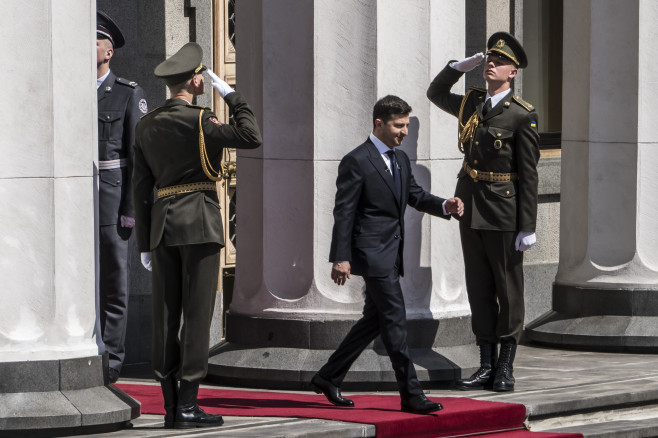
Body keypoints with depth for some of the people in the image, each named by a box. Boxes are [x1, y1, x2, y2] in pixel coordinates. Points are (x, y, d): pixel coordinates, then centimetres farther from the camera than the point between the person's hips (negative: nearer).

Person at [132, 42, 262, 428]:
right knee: (197, 313, -4)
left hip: (162, 223, 6)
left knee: (166, 316, 7)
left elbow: (141, 186, 11)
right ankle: (188, 406, -6)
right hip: (200, 222, -6)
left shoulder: (147, 125, 9)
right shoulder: (199, 121, -11)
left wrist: (145, 243, 14)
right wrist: (231, 96, -3)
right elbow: (251, 136, -13)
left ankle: (171, 405, 9)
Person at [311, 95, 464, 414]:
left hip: (391, 254, 9)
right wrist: (341, 258, -17)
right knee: (394, 321, -10)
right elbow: (343, 213, -12)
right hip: (372, 253, -9)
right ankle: (411, 396, -9)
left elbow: (416, 196, 22)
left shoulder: (400, 160, 15)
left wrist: (445, 206, 1)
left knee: (374, 320, 14)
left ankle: (328, 377, 25)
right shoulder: (356, 162, -11)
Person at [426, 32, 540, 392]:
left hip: (504, 212, -6)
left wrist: (528, 227, -13)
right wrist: (460, 66, 11)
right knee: (479, 288, 7)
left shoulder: (522, 116, -8)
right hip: (470, 209, 6)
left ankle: (505, 368, 10)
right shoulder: (471, 104, 10)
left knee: (508, 289, 3)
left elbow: (529, 174, -9)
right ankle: (487, 367, 12)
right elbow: (435, 93, 28)